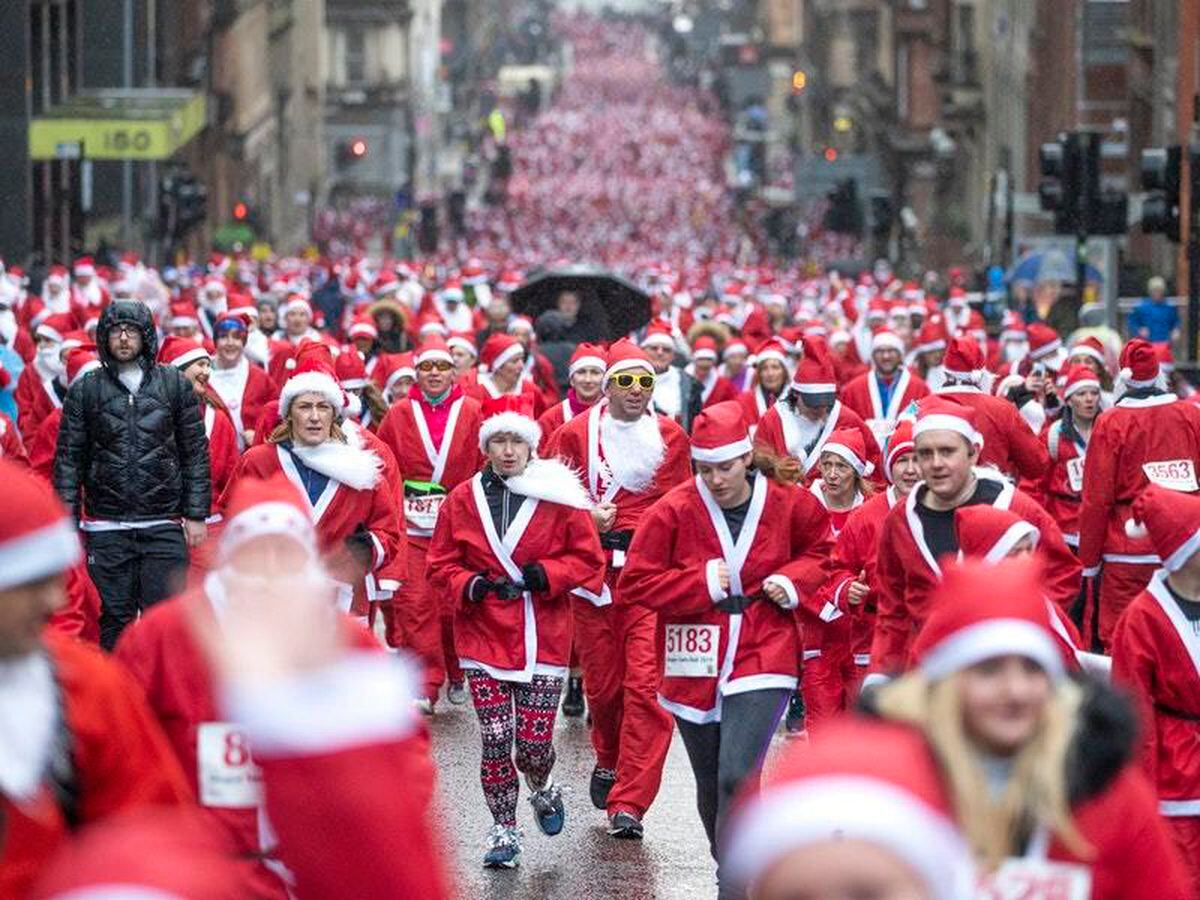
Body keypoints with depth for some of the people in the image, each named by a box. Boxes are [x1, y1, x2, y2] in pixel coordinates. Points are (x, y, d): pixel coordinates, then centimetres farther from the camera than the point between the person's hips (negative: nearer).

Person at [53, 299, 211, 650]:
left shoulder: (175, 385, 6)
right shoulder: (85, 390, 6)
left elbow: (196, 453, 7)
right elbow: (68, 458, 6)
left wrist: (197, 515, 1)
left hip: (164, 526, -1)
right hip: (107, 526, 1)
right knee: (115, 618, 5)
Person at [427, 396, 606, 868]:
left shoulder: (559, 497, -2)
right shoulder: (463, 500, 3)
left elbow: (589, 560, 2)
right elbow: (441, 565, 8)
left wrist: (545, 574, -14)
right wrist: (471, 585, -12)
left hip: (542, 638, -1)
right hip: (483, 637, 1)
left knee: (535, 740, -3)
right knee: (495, 739, -3)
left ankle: (543, 792, 31)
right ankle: (503, 830, 13)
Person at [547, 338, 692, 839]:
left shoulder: (670, 437, 6)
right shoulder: (576, 434, 2)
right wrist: (586, 518, -12)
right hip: (593, 570, 1)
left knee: (646, 685, -11)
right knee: (602, 682, 9)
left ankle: (628, 805, -11)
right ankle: (610, 761, 40)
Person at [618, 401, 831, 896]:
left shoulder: (790, 503, -5)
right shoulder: (673, 511, -9)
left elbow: (821, 549, 16)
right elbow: (633, 583, -7)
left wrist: (793, 580, -4)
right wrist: (702, 584, -14)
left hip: (761, 656, -2)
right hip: (696, 664, 2)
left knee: (736, 777, -19)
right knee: (711, 785, 14)